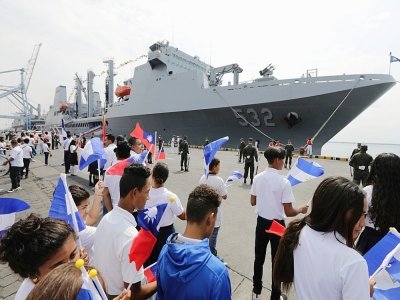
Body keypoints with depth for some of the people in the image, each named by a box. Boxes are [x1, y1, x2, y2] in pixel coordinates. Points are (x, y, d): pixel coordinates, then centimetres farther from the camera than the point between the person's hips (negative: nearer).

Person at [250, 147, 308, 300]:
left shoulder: (258, 178, -7)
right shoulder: (284, 182, -21)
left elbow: (253, 202, 2)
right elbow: (289, 212, -18)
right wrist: (301, 209, 2)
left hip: (261, 222, 5)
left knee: (259, 258, 21)